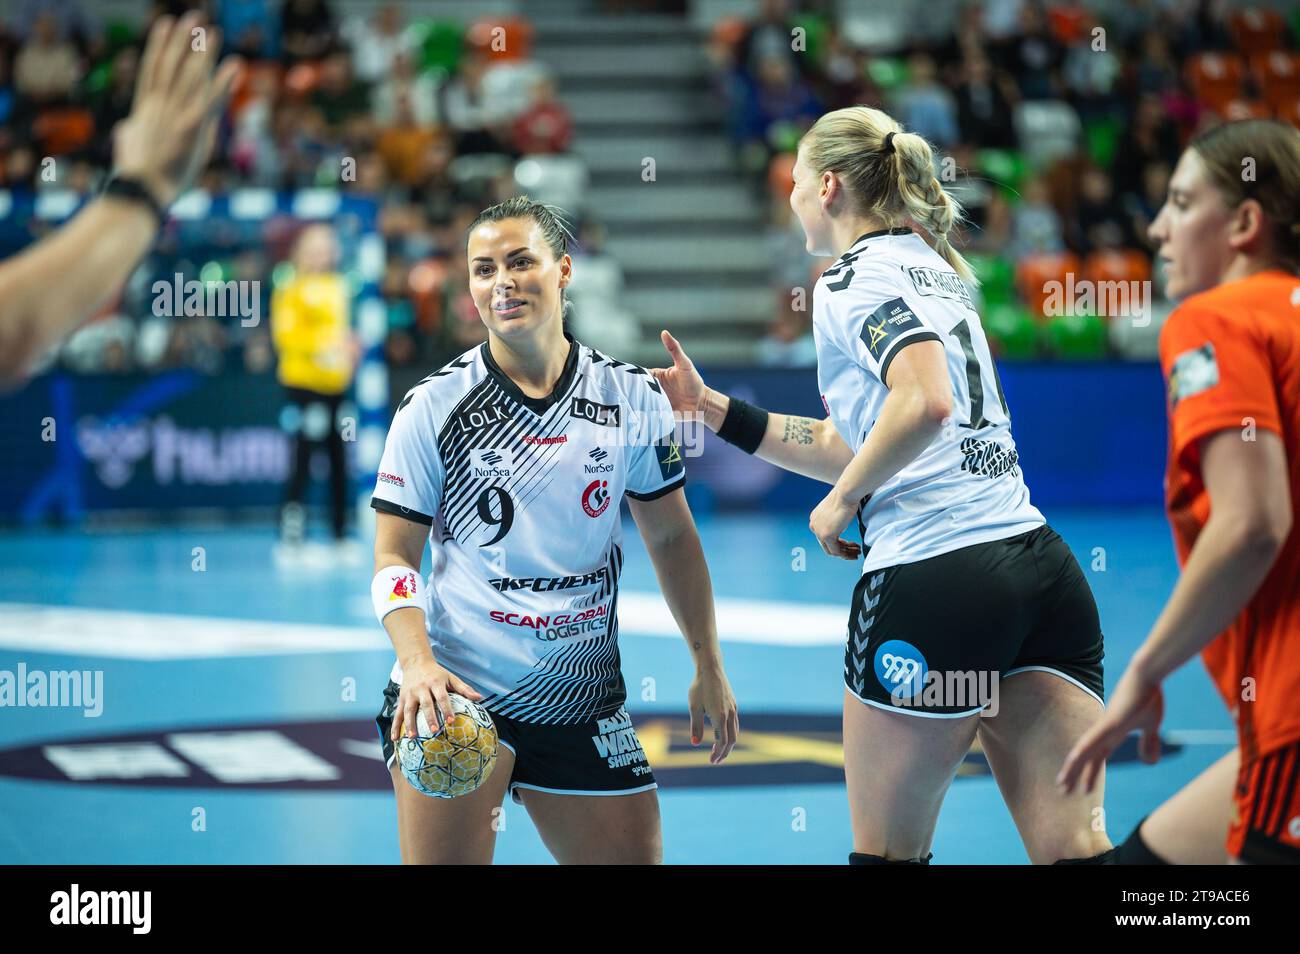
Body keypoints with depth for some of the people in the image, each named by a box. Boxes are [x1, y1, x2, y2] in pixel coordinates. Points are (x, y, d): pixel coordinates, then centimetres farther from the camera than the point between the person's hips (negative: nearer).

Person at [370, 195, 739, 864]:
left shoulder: (633, 398, 3)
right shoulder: (432, 407, -4)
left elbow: (671, 538, 13)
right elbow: (394, 557, -3)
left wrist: (708, 666, 10)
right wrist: (418, 664, -19)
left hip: (582, 702, 3)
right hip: (453, 691, -3)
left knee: (635, 854, 2)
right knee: (444, 860, -10)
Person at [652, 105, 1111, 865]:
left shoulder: (856, 276, -3)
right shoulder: (931, 270, 23)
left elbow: (925, 402, -23)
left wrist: (841, 500, -9)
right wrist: (715, 409, 26)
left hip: (934, 578, -8)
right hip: (1042, 566, 8)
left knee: (888, 851, 8)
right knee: (1073, 849, 0)